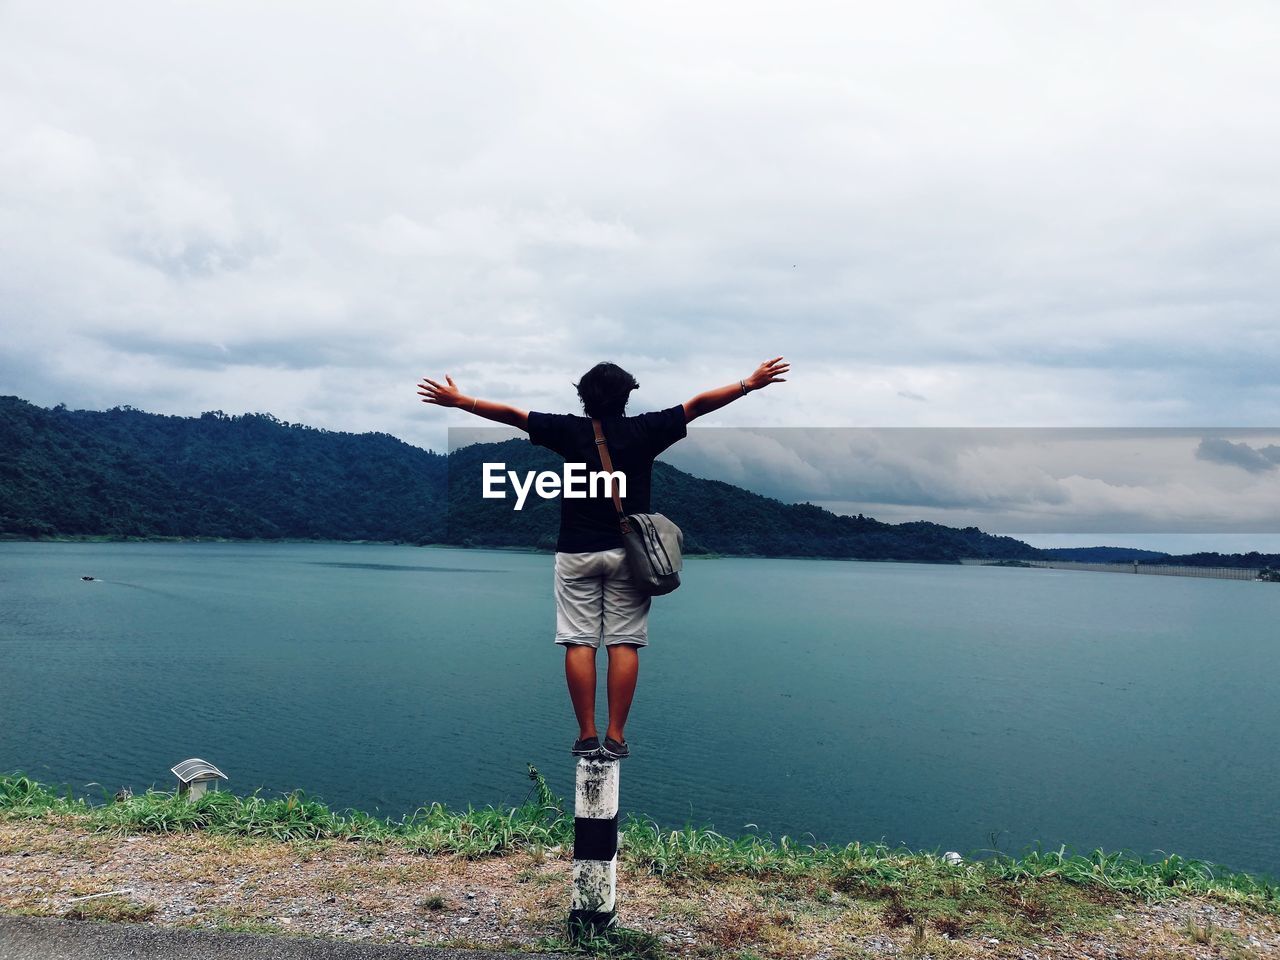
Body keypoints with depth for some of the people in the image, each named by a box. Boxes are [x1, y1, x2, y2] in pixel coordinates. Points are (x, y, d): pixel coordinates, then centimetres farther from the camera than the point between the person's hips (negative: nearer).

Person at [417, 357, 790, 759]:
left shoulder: (570, 430, -2)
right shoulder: (643, 430, -2)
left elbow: (510, 413, -1)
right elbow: (699, 403, 0)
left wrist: (459, 400, 9)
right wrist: (751, 383, 5)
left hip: (576, 552, 0)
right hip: (628, 553, 0)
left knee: (579, 642, 2)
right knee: (624, 643, 3)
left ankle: (587, 736, 3)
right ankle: (616, 737, 3)